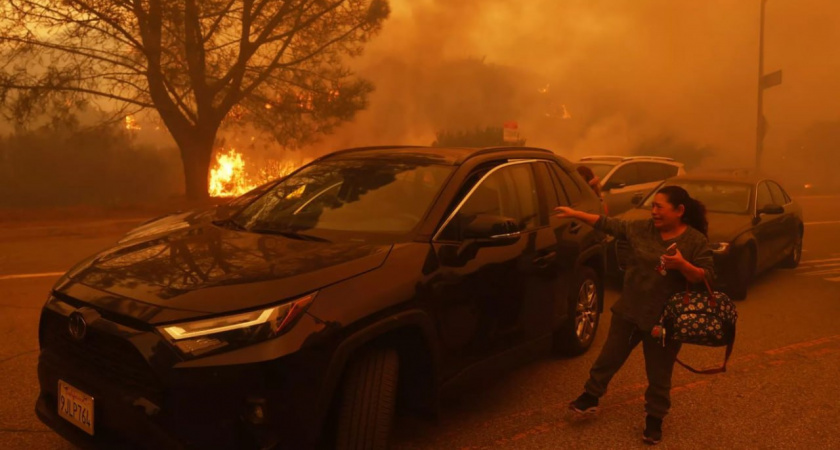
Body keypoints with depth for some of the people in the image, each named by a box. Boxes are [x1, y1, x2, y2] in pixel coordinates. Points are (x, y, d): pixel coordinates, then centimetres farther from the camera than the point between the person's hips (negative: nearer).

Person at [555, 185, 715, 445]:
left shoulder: (696, 240, -11)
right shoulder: (643, 228, -1)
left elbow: (707, 278, -12)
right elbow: (609, 225, 5)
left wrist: (682, 264, -30)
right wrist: (575, 214, 3)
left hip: (664, 318, -3)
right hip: (629, 309, 4)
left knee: (659, 373, 9)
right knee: (610, 355, 15)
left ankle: (654, 419, 27)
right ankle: (590, 396, 32)